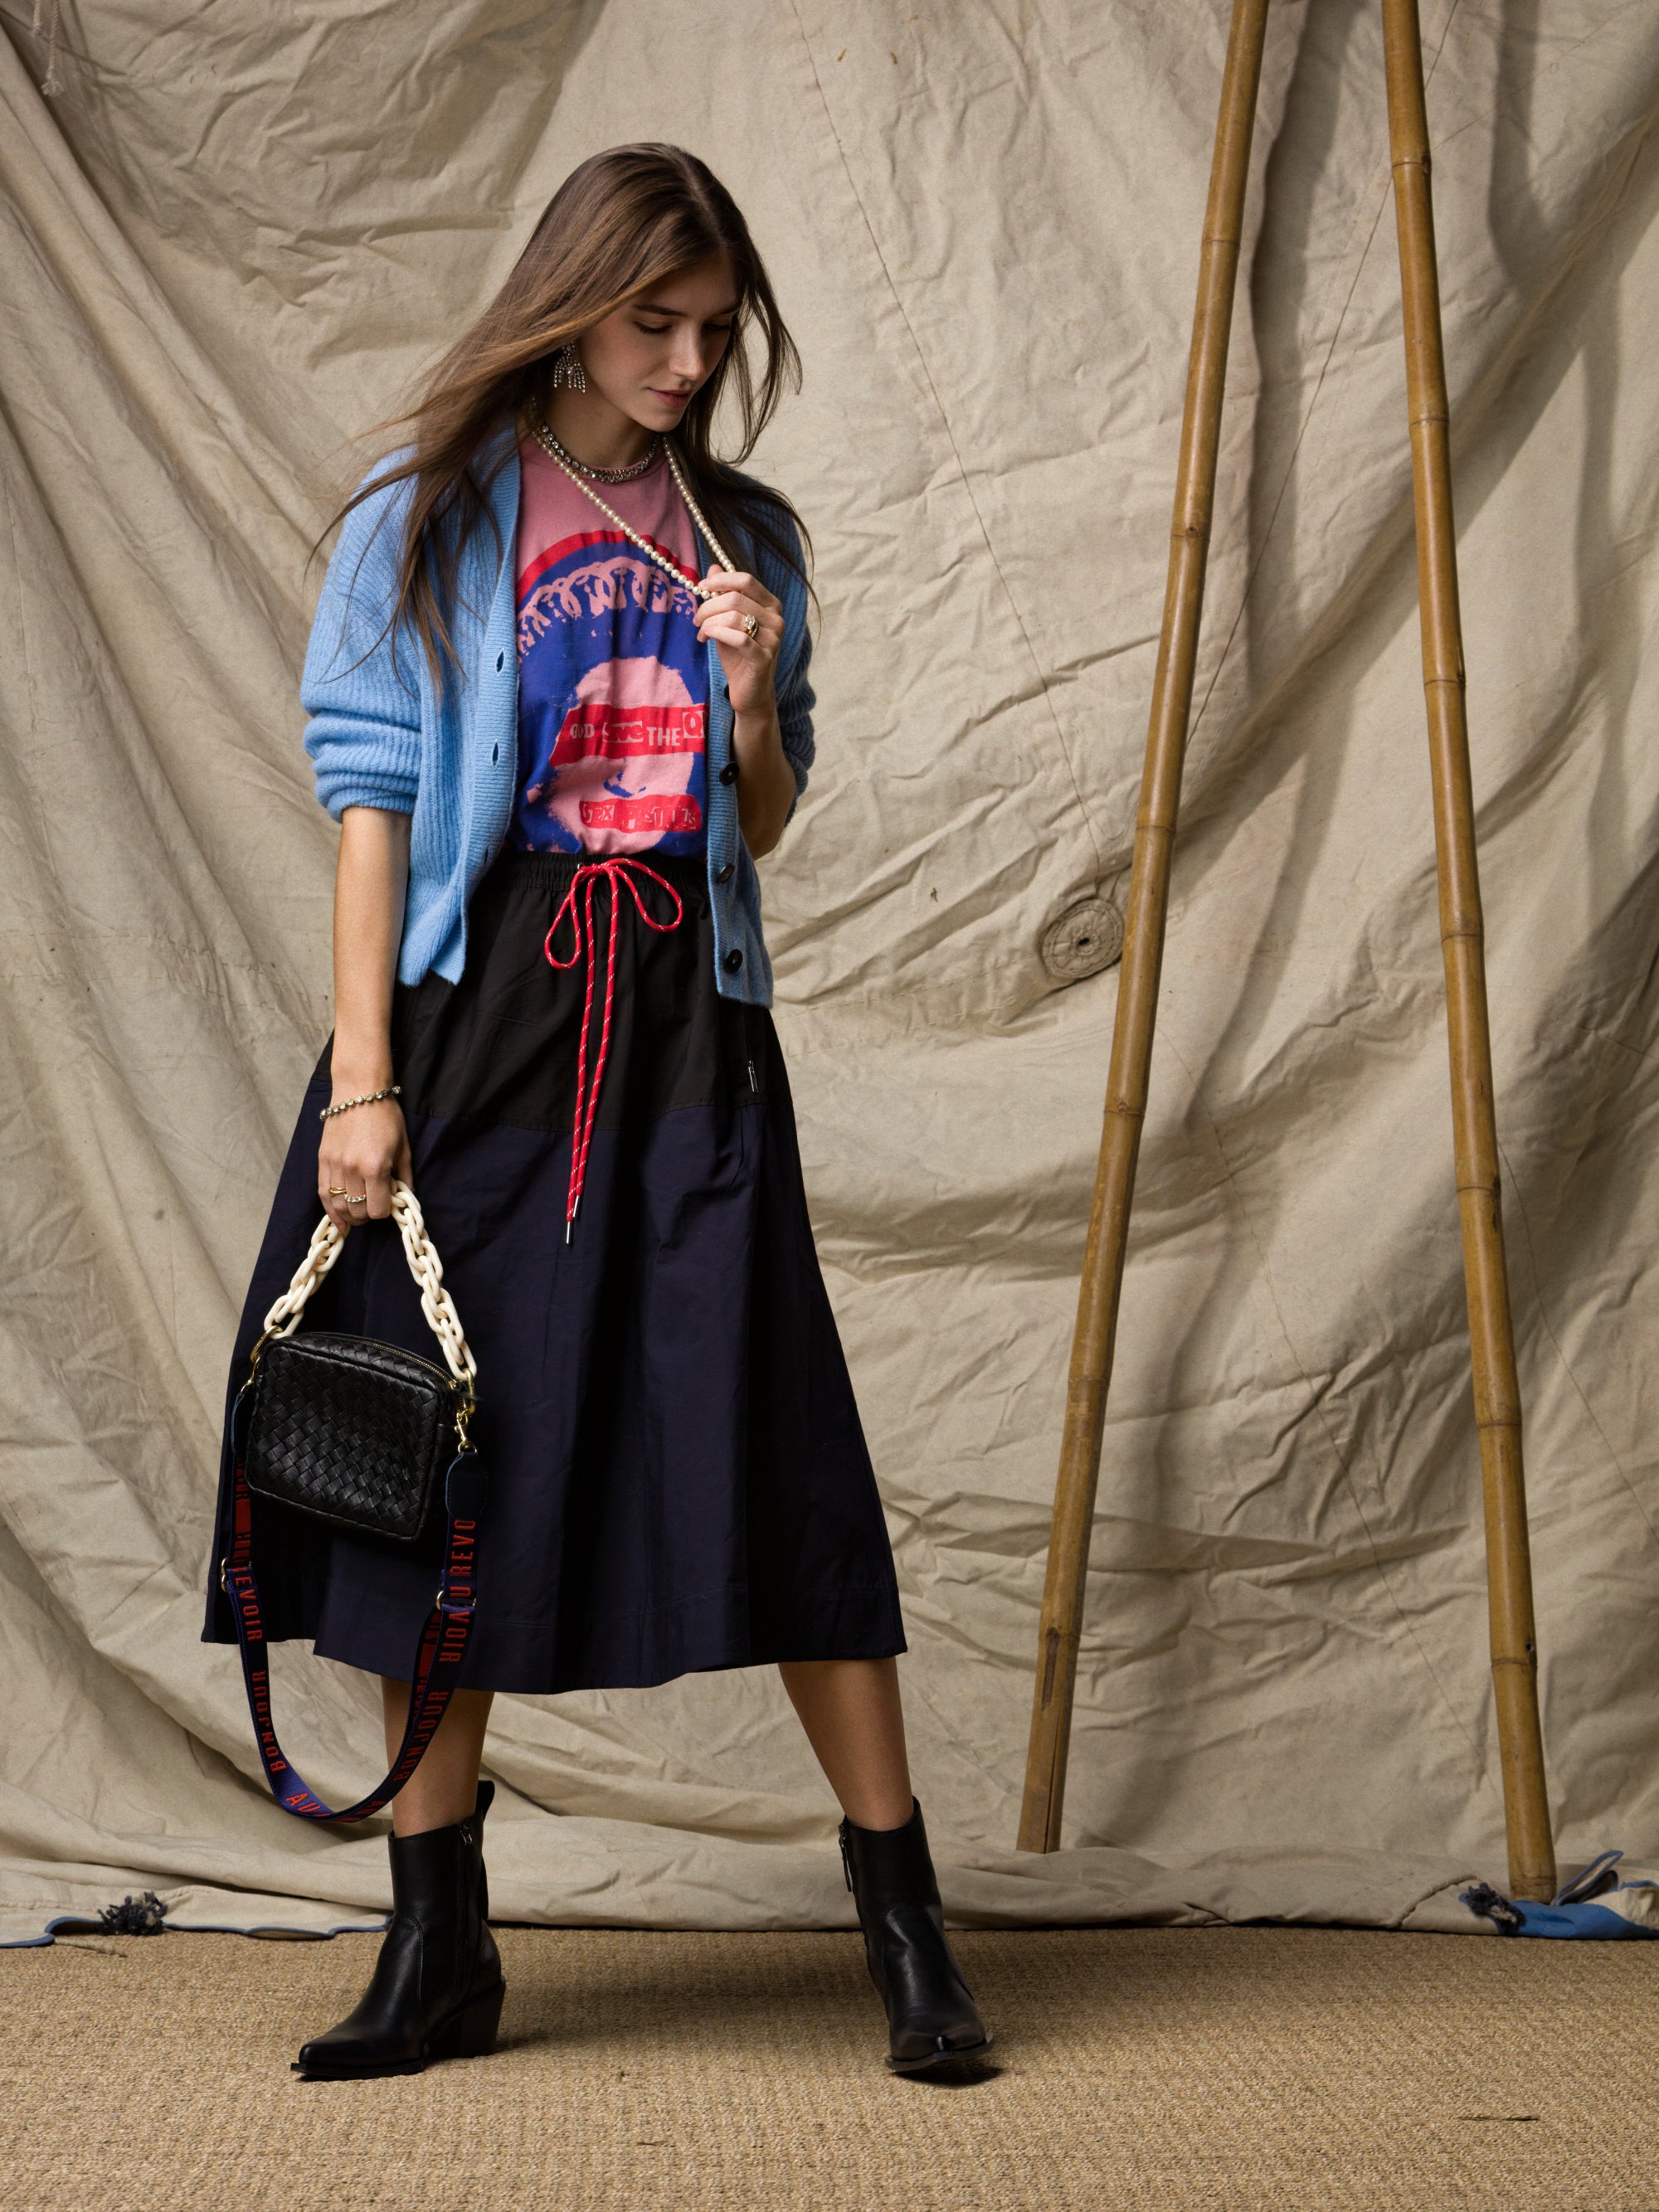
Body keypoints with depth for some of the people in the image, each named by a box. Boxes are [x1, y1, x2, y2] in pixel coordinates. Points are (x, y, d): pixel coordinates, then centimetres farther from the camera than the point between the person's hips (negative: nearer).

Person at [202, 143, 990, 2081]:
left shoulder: (745, 543, 13)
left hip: (686, 1038, 2)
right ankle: (438, 1951, 14)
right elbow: (370, 804, -1)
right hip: (474, 1024, -1)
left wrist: (752, 700, -5)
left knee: (780, 1459, -4)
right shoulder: (423, 525, 5)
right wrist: (362, 1080, -9)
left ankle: (904, 1924, 6)